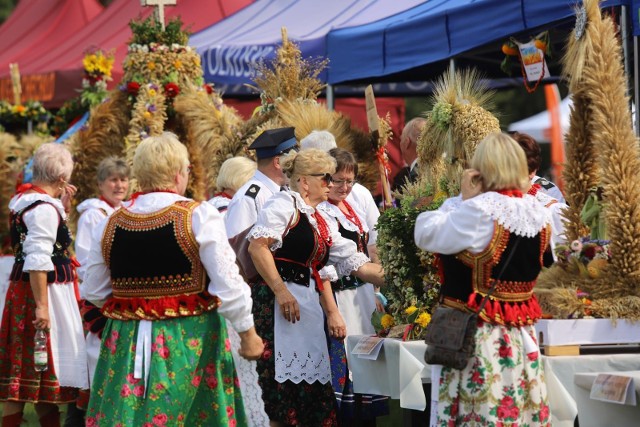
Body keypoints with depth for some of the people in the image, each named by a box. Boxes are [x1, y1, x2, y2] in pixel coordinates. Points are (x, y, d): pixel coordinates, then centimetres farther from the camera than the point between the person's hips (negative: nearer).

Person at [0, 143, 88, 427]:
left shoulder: (26, 198, 11)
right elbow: (38, 260, -23)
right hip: (44, 290, -9)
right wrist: (42, 305, -25)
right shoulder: (45, 208, -18)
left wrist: (63, 207, 17)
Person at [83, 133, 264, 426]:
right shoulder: (199, 216, -10)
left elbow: (93, 292, 9)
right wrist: (248, 334, 1)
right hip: (188, 343, -3)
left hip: (126, 343, 3)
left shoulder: (110, 224, 2)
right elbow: (229, 287, -11)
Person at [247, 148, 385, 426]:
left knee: (312, 390, 5)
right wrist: (281, 291, -19)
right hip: (277, 303, -9)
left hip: (309, 307, 9)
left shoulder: (323, 223, 21)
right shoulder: (285, 204, -5)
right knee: (281, 389, -12)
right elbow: (257, 246, -17)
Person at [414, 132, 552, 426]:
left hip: (474, 336, -6)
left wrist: (462, 201, -3)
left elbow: (425, 235, -12)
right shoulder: (539, 214, 1)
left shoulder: (478, 210, -19)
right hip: (522, 336, 6)